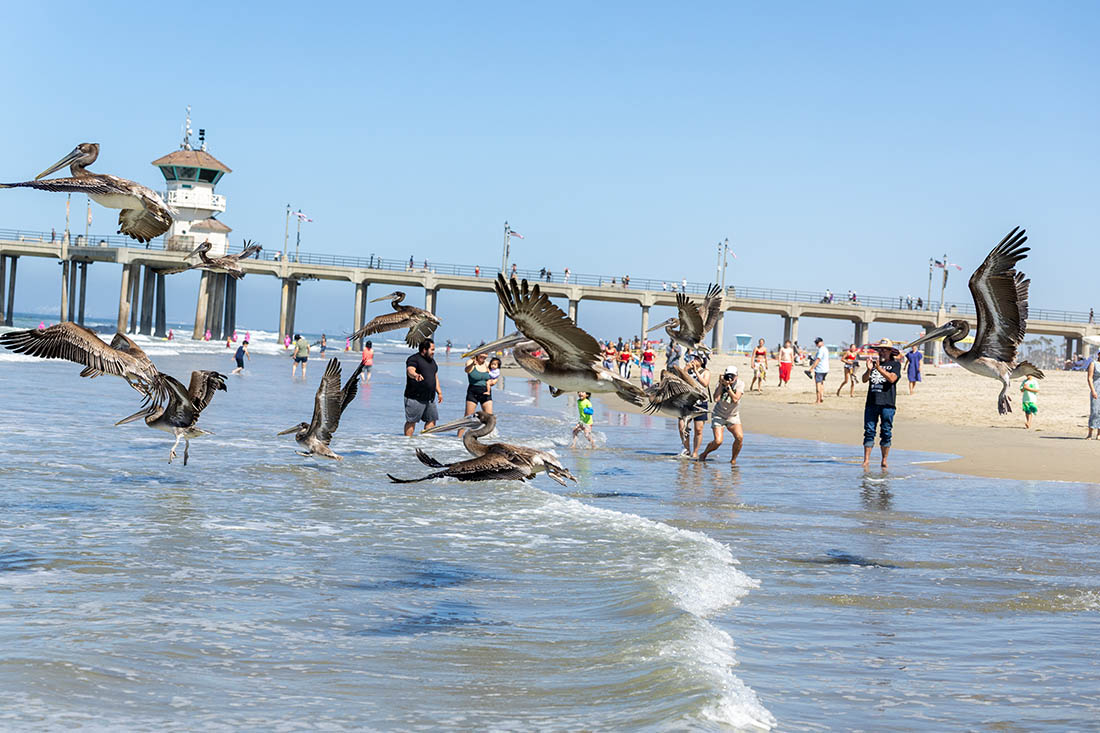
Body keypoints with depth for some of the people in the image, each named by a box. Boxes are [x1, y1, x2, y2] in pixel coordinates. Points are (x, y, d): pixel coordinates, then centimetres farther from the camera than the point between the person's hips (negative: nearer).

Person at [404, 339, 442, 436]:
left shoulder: (432, 361, 18)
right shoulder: (414, 359, -10)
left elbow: (435, 377, 26)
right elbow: (410, 371, -30)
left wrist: (439, 392, 22)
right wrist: (416, 375, -52)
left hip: (430, 398, 8)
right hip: (415, 398, -8)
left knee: (431, 420, 10)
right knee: (411, 421, -5)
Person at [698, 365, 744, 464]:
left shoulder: (739, 384, -12)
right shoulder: (721, 383, -13)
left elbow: (735, 399, -25)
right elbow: (716, 399, -26)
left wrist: (728, 386, -31)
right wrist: (721, 384, -27)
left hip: (733, 416, 1)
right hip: (719, 416, -1)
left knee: (740, 437, -22)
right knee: (718, 441, -16)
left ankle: (733, 459, 0)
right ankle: (704, 454, 14)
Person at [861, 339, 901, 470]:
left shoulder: (895, 364, 5)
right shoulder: (874, 363, 16)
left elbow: (892, 378, -13)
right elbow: (865, 380, 7)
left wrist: (879, 368, -20)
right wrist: (869, 370, -11)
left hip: (887, 404, -3)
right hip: (872, 402, 3)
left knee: (886, 433, 1)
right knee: (869, 431, -1)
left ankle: (884, 460, 8)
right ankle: (866, 460, 0)